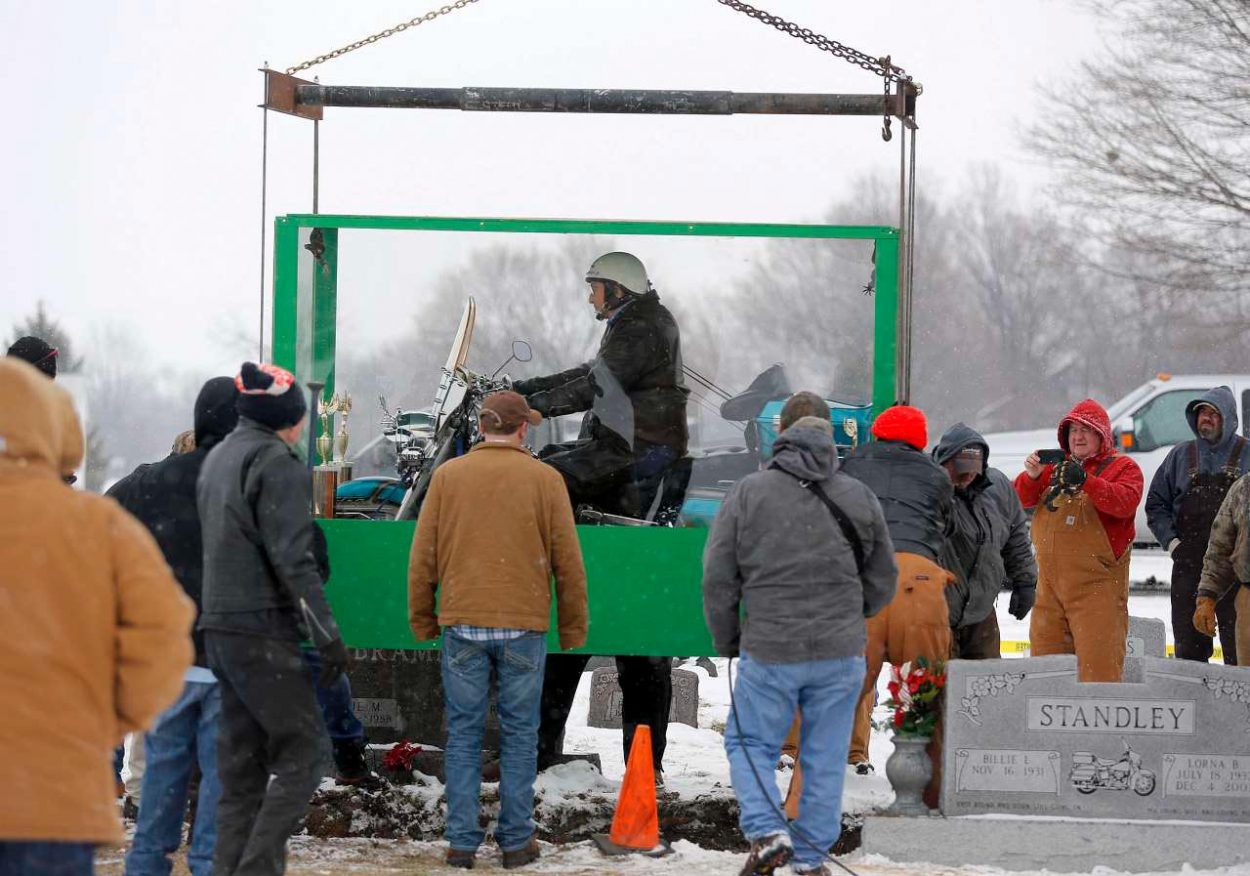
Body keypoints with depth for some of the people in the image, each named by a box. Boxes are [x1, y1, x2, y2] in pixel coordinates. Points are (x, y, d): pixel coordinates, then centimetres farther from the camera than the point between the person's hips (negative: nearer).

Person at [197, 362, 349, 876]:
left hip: (220, 629, 9)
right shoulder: (276, 463, -11)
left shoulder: (218, 459, 17)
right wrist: (327, 634, -17)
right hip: (262, 633, -9)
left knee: (242, 762, 10)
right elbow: (293, 558, -17)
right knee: (303, 752, -6)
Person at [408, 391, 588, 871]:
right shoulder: (545, 480, 0)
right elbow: (568, 562, 2)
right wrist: (573, 629, 11)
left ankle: (462, 842, 4)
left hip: (463, 625, 1)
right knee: (519, 736, 7)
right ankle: (516, 840, 8)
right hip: (523, 627, -1)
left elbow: (423, 557, 5)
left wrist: (423, 620, 14)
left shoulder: (447, 476, 3)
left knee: (463, 735, 6)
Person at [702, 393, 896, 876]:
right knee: (825, 758, 11)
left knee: (749, 743, 13)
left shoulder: (748, 493, -6)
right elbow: (882, 581, 12)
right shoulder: (859, 497, 2)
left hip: (769, 653, -2)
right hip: (841, 654, 2)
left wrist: (727, 642, 12)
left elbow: (718, 579, -2)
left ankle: (766, 831, -6)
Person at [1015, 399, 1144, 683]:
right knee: (1045, 661, 9)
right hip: (1051, 582, 6)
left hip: (1096, 582, -6)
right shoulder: (1056, 466, 18)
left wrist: (1086, 481, -29)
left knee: (1098, 663, -12)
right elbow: (1022, 499, 10)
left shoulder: (1122, 467, 2)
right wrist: (1031, 476, -11)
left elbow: (1126, 502, -17)